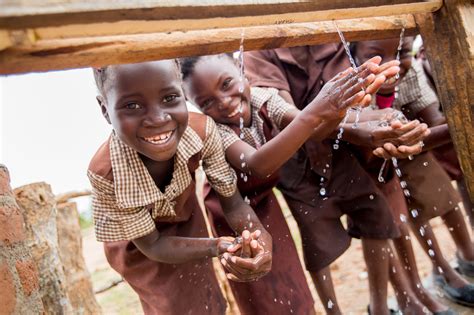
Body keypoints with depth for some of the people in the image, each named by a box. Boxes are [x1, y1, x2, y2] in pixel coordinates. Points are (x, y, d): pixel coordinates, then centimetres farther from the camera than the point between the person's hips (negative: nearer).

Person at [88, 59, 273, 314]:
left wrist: (260, 238, -42)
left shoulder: (202, 130, -32)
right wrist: (217, 247, -42)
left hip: (186, 220, 3)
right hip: (137, 244, -3)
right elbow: (151, 245, -26)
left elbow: (233, 203, -21)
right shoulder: (105, 172, -38)